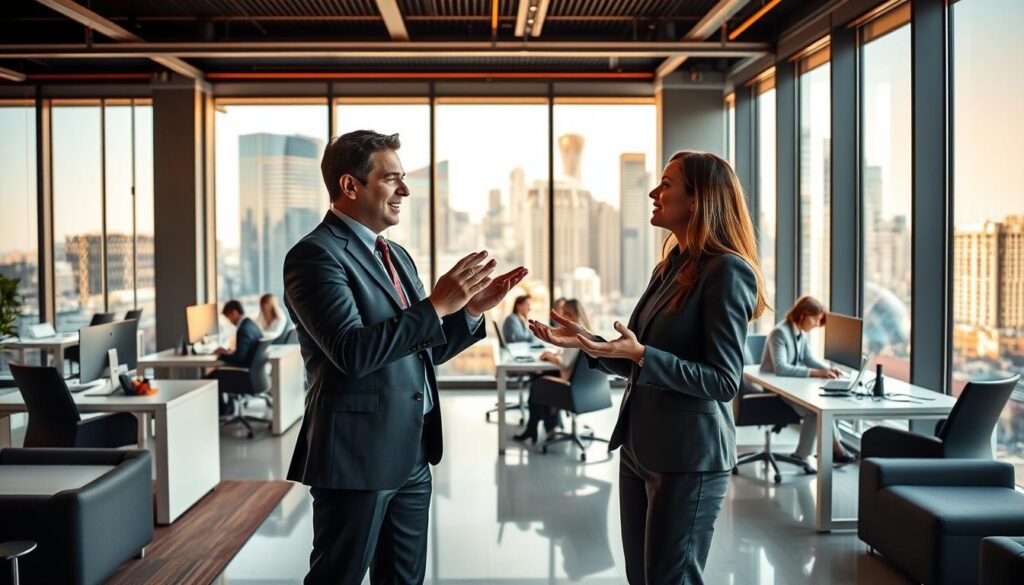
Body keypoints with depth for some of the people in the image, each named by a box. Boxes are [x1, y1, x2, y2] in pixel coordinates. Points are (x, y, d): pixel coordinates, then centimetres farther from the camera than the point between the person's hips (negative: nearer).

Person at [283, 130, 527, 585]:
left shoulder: (396, 255, 15)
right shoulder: (316, 255, -14)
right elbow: (352, 352, -25)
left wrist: (471, 310, 1)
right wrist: (436, 305, -24)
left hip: (412, 454, 9)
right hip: (357, 454, -9)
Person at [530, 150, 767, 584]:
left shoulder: (727, 271, -15)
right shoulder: (669, 268, 11)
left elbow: (724, 380, -19)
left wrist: (641, 354, -26)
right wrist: (588, 342, 1)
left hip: (688, 457, -9)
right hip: (640, 449, 9)